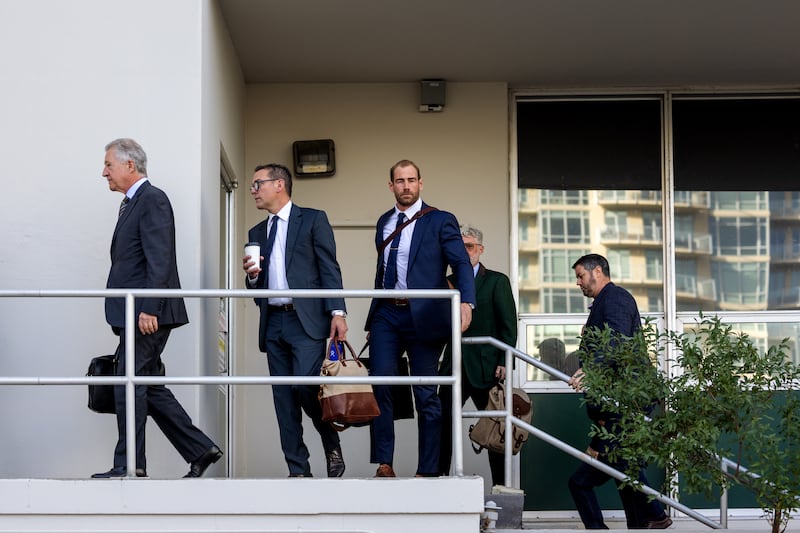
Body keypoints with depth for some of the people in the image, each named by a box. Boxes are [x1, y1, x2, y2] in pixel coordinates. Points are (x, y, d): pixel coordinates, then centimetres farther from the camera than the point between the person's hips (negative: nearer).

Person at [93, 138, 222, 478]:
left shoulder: (153, 200, -10)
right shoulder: (131, 204, 20)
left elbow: (159, 261, -18)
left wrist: (149, 309, -23)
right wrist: (142, 311, 17)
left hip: (147, 314, -10)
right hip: (135, 314, 10)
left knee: (129, 385, -6)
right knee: (151, 388, 10)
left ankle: (128, 466, -2)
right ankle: (200, 451, 14)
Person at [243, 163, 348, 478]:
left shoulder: (313, 219, 4)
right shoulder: (257, 233, 20)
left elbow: (329, 269, -2)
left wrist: (337, 312, -13)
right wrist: (252, 276, 0)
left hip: (307, 320, -6)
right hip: (273, 323, 6)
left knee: (305, 386, -18)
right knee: (284, 399, 2)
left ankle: (332, 446, 5)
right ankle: (298, 470, 4)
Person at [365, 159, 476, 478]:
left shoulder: (440, 222, -1)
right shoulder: (384, 222, 15)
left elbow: (462, 264, -11)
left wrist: (466, 301, -29)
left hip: (422, 317, -4)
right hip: (386, 315, 4)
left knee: (426, 395, 1)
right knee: (380, 385, -9)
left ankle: (428, 471, 5)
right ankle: (384, 464, -5)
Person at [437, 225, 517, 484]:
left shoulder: (497, 281, 5)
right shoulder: (448, 282, 15)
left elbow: (508, 325, -1)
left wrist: (504, 362, -9)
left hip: (486, 367, -3)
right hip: (454, 366, 3)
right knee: (443, 424, -6)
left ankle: (500, 485, 5)